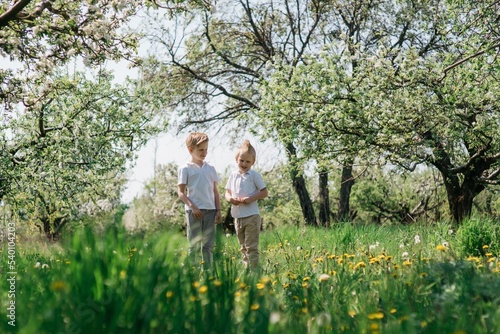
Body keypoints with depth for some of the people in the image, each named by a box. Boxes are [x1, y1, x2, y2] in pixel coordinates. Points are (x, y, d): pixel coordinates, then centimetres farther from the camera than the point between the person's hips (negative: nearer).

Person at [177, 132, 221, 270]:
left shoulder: (210, 168, 12)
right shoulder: (186, 169, 0)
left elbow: (215, 191, 14)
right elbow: (181, 193, -3)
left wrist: (218, 210, 6)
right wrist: (192, 207, -14)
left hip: (210, 210, 4)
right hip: (194, 210, -4)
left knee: (208, 245, 5)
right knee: (194, 245, 0)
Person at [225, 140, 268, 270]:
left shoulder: (254, 175, -5)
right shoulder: (233, 175, 9)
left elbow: (264, 192, -5)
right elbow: (227, 192, 12)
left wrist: (251, 199, -19)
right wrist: (230, 199, -11)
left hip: (252, 216, -6)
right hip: (237, 216, 6)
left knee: (251, 247, -5)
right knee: (243, 247, 15)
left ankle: (253, 270, -3)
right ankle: (246, 268, 24)